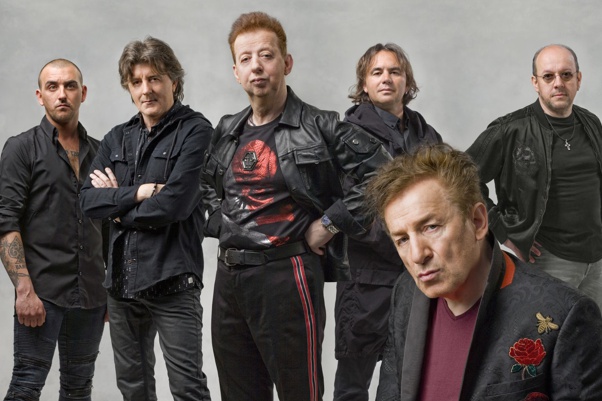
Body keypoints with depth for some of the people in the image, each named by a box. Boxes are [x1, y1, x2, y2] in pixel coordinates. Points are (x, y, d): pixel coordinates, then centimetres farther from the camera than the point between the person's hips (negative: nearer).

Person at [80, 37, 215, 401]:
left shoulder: (196, 131, -6)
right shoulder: (117, 139, 13)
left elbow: (176, 203, -17)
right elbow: (88, 200, 2)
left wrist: (118, 204, -3)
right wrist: (140, 192, -13)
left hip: (172, 281, -6)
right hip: (122, 279, 6)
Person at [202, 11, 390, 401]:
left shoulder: (319, 127, -5)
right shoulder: (226, 133, 13)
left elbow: (382, 173, -12)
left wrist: (330, 224, -12)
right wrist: (223, 227, 12)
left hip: (287, 276, -6)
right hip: (229, 278, 6)